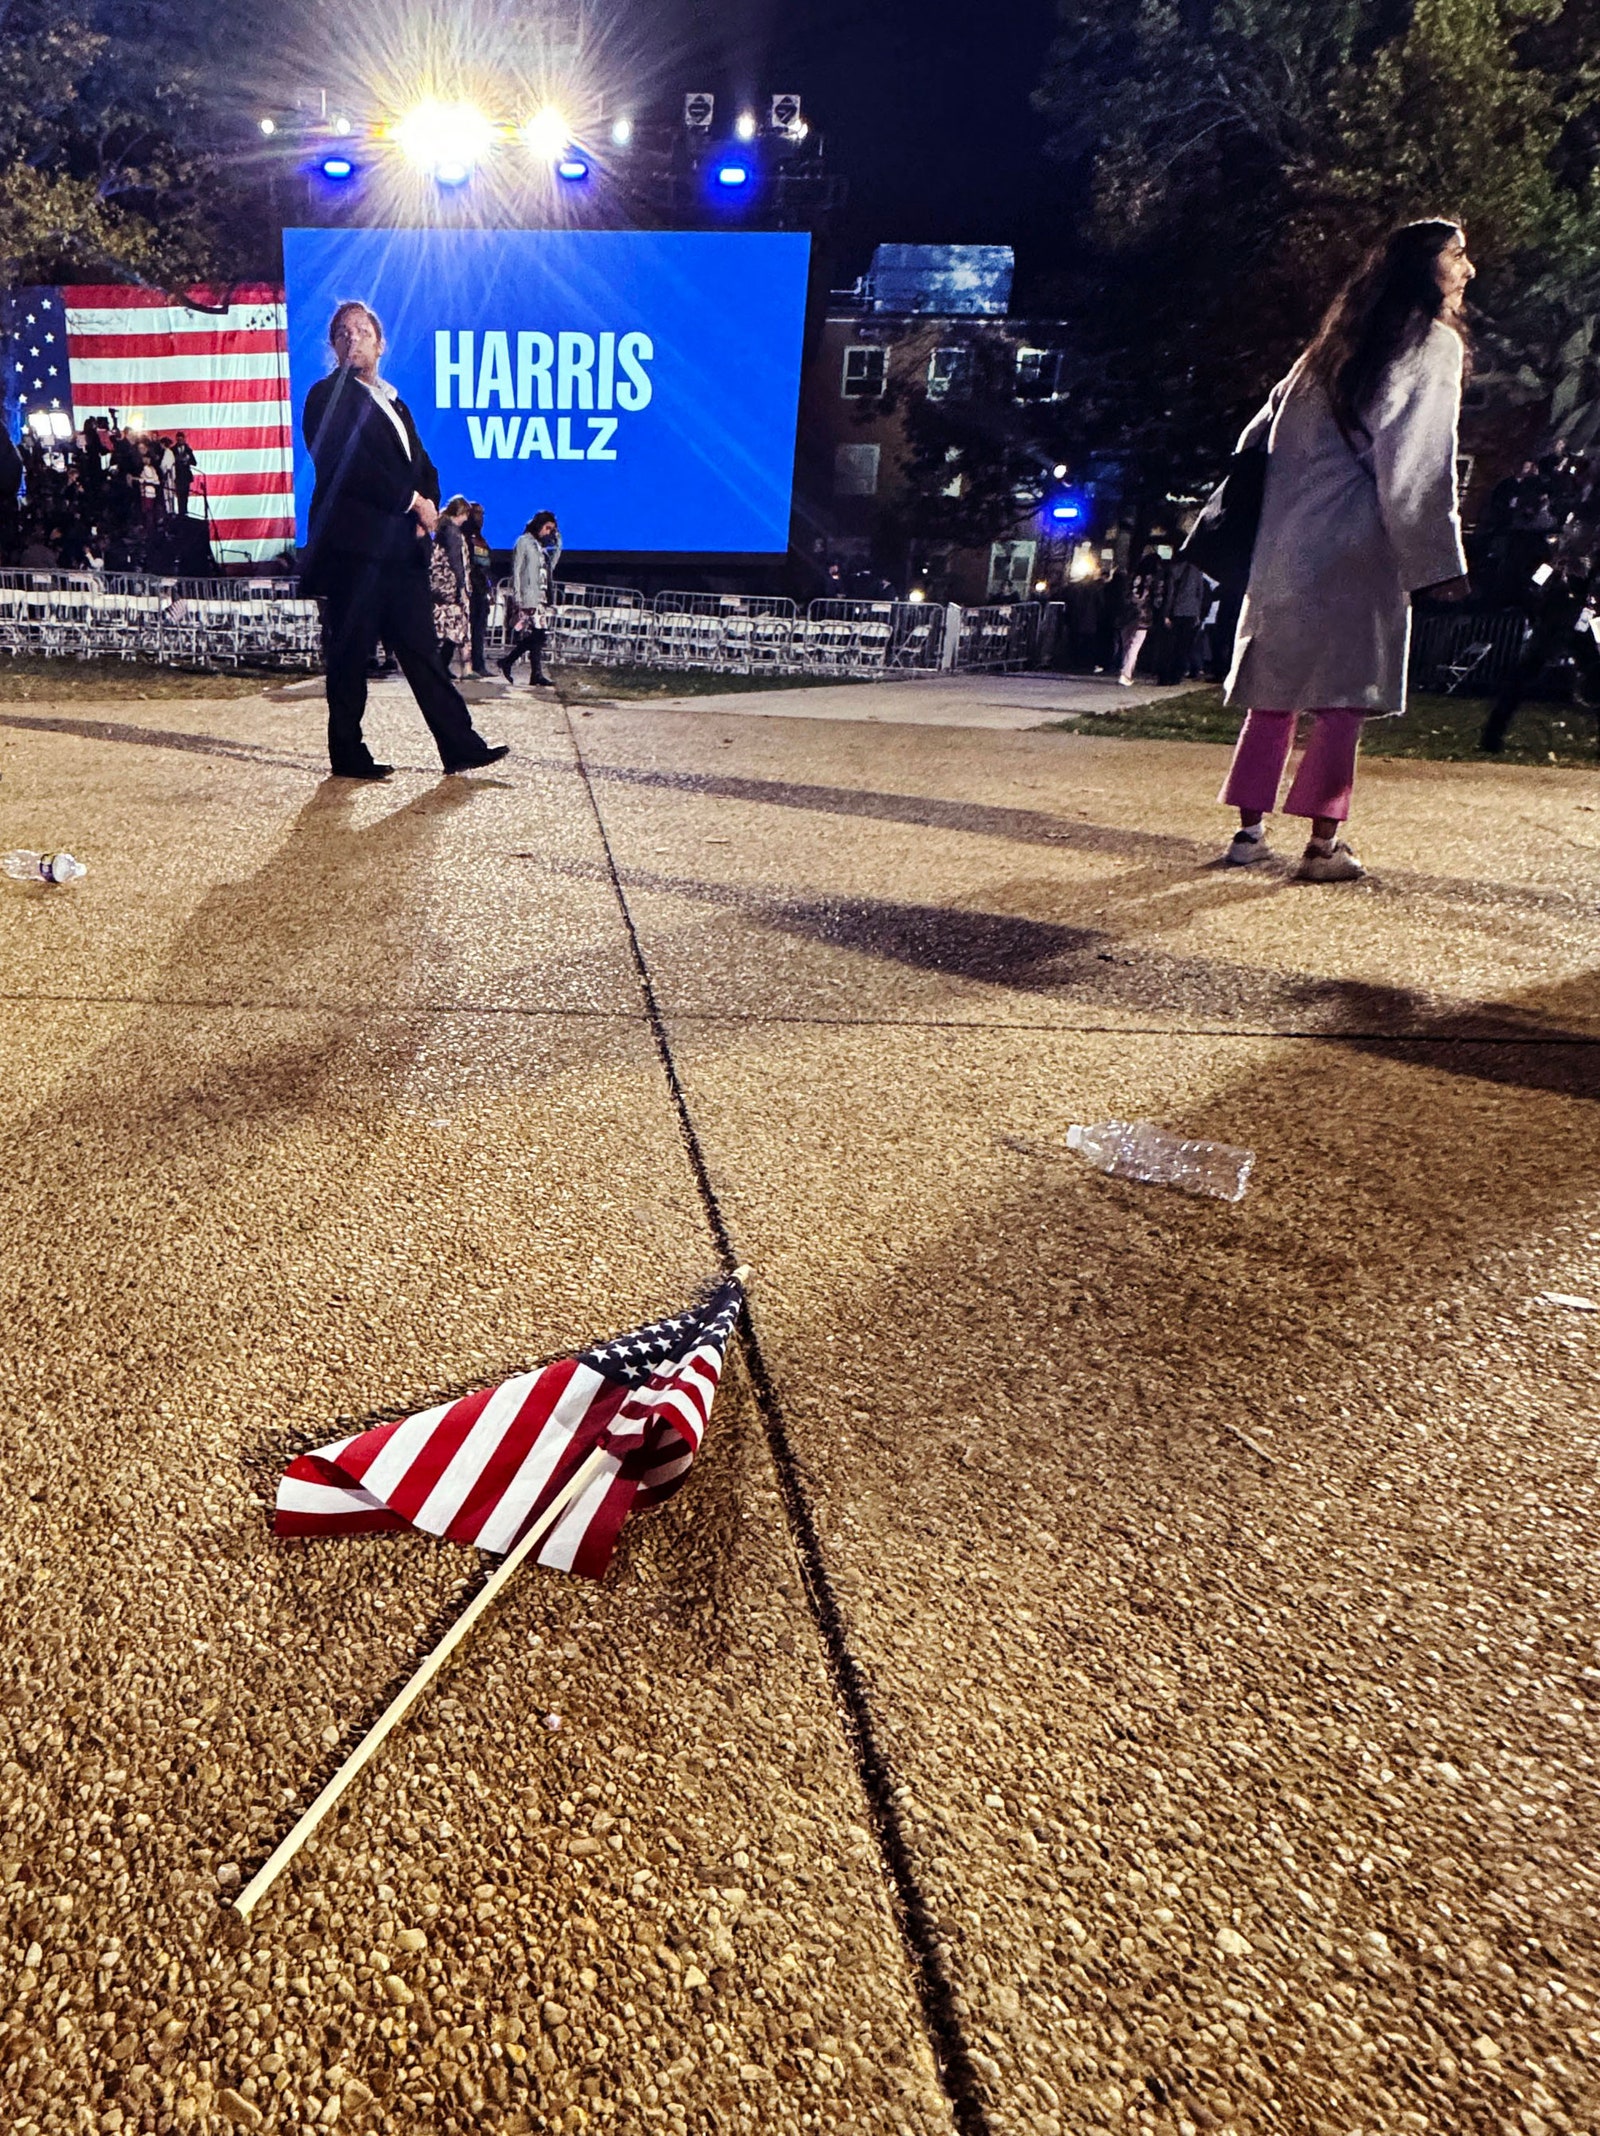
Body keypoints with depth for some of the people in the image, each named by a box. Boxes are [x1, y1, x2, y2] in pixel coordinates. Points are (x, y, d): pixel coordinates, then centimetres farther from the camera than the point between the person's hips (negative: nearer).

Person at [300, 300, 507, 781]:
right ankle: (347, 755, 3)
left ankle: (461, 746, 5)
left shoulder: (394, 403, 24)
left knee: (422, 651, 6)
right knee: (350, 655, -3)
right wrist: (412, 500, -12)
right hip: (354, 547, -7)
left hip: (402, 547, 7)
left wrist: (427, 508, -2)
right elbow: (348, 466, -13)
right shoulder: (328, 396, 1)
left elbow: (423, 468, 19)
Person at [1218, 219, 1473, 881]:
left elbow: (1262, 434, 21)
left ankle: (1249, 830, 8)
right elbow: (1418, 462, -10)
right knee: (1345, 698, -4)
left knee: (1275, 690, 9)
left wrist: (1256, 524, 24)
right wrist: (1437, 559, -9)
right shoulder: (1431, 343, 0)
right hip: (1354, 550, -7)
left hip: (1284, 545, 7)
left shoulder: (1335, 346, 22)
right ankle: (1323, 844, -5)